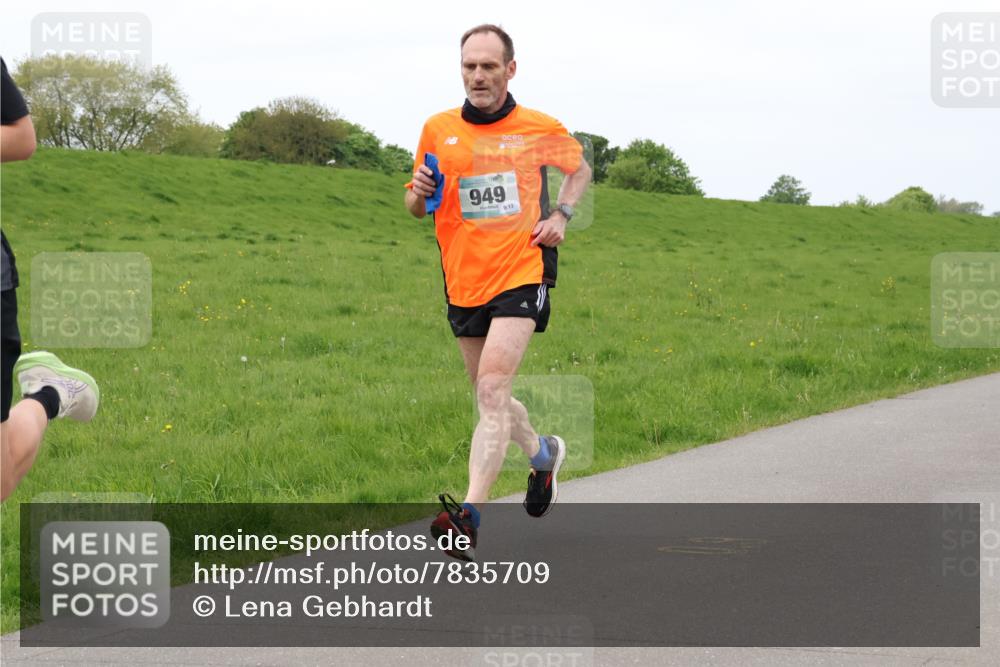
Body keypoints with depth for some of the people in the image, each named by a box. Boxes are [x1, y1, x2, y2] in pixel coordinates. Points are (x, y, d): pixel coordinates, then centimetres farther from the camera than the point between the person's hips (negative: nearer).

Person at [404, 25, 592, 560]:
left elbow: (578, 168, 21)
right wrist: (420, 194, -10)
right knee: (490, 397, 15)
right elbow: (416, 207, 14)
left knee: (492, 390, -19)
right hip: (463, 282, 4)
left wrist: (561, 215, 3)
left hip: (521, 272, -4)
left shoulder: (540, 130, 1)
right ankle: (542, 452, 46)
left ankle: (469, 516, -26)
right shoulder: (437, 130, 5)